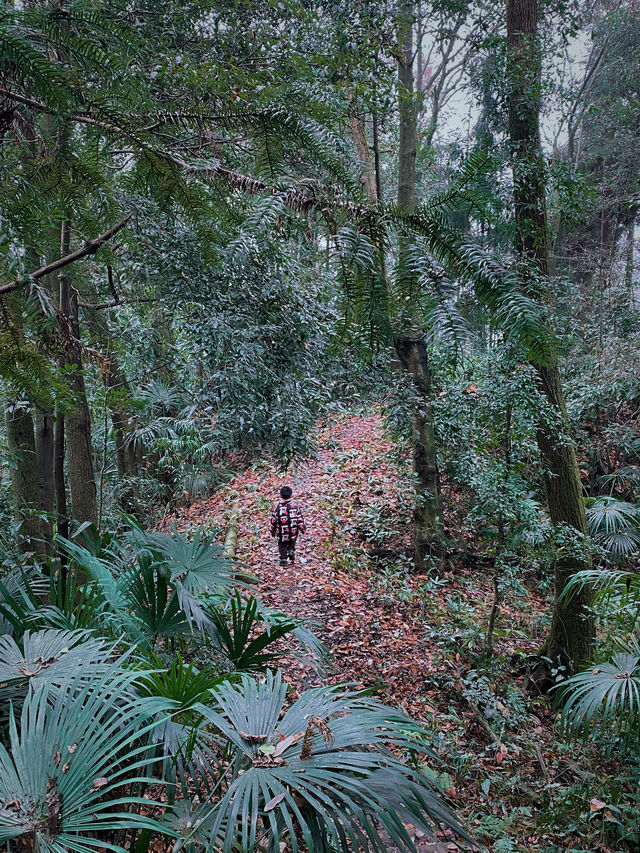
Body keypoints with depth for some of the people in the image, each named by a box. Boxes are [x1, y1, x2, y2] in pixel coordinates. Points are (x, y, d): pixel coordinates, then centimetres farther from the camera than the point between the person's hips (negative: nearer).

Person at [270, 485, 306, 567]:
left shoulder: (277, 507, -9)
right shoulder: (295, 506, -9)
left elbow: (273, 521, -1)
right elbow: (300, 519, -4)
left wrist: (272, 531, 12)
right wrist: (303, 529, 10)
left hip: (281, 533, -1)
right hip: (293, 532, 1)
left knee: (282, 545, 21)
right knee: (292, 544, 29)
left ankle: (283, 559, 16)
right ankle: (291, 551, 8)